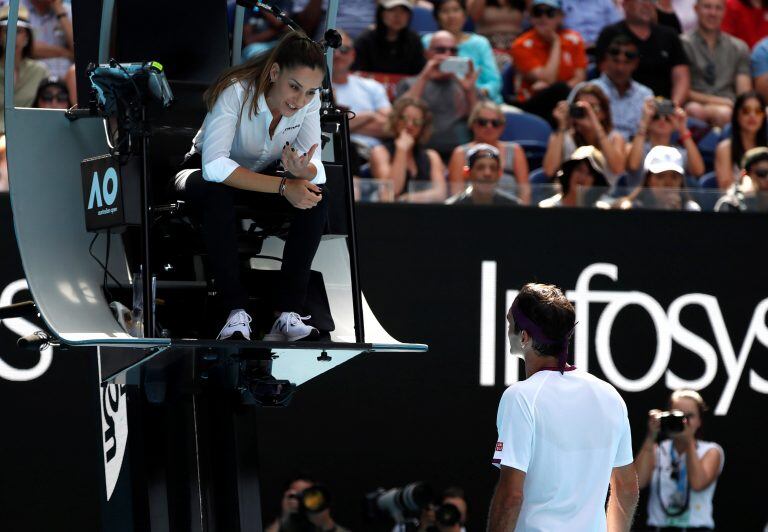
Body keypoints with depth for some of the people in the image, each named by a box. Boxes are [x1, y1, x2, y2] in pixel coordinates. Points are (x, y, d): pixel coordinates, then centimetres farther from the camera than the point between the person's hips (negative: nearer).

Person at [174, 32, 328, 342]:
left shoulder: (309, 101, -16)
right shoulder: (236, 92, -32)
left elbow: (315, 172, -21)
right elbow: (214, 166, -43)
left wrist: (303, 170, -47)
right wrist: (283, 186, -44)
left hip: (259, 177, 4)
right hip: (207, 174, -4)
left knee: (316, 196, -25)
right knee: (215, 192, -40)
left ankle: (288, 315, -28)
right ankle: (236, 313, -38)